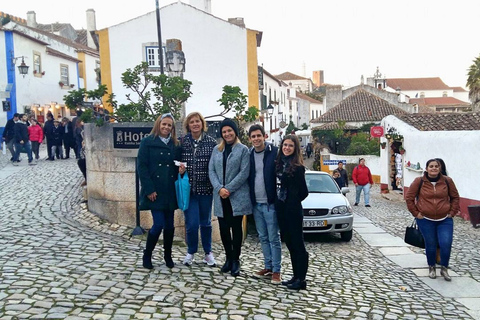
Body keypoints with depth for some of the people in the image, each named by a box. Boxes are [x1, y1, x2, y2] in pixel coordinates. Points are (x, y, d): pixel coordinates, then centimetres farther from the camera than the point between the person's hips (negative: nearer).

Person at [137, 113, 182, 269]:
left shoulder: (176, 145, 10)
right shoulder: (147, 142, -2)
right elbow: (141, 166, -7)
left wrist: (182, 170, -8)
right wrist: (149, 189, -14)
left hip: (170, 191, 4)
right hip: (155, 191, -4)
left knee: (169, 225, 8)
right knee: (158, 224, -7)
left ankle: (168, 255, 26)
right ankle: (147, 255, 14)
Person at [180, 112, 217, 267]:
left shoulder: (211, 142, -1)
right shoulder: (182, 142, 1)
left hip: (205, 188, 0)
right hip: (188, 188, 0)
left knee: (205, 222, 13)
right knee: (192, 223, -1)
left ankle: (208, 253, 30)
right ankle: (191, 252, 22)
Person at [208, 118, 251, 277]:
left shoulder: (243, 149, 0)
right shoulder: (216, 150, 12)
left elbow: (244, 173, -7)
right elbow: (211, 171, 5)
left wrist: (228, 189, -13)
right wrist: (219, 188, -10)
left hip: (237, 196, -4)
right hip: (220, 197, 4)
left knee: (236, 227, 1)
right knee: (224, 228, 8)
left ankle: (235, 260, 13)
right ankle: (228, 258, 23)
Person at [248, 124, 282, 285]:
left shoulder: (274, 152, -9)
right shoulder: (249, 155, 7)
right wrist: (250, 199, 8)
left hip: (270, 203, -5)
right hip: (256, 204, 6)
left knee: (274, 238, 2)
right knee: (263, 238, 14)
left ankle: (276, 271, 10)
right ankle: (268, 267, 25)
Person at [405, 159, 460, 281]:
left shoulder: (447, 181, -1)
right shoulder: (419, 181, -6)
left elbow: (455, 197, 11)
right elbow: (409, 198, 0)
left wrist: (452, 212, 4)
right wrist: (416, 213, -2)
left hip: (445, 220, 1)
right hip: (426, 220, -1)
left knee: (446, 244, -9)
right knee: (430, 245, 6)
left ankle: (444, 268, 14)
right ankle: (431, 267, 29)